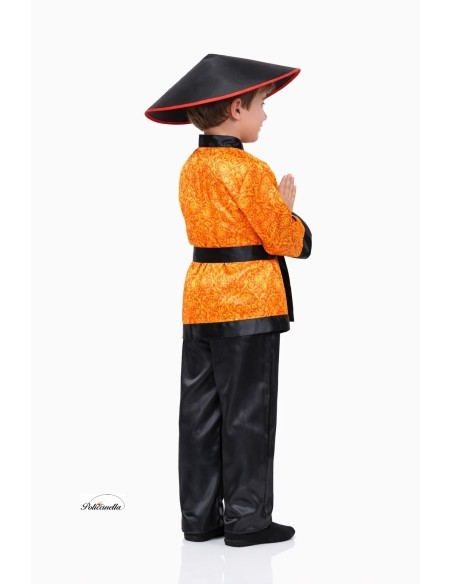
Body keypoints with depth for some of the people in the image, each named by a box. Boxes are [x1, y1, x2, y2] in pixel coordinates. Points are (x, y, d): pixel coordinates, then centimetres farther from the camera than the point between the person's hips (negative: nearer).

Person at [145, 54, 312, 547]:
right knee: (247, 412, 0)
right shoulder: (249, 170, -14)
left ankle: (199, 516, 16)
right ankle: (247, 518, 7)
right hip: (249, 300, -8)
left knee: (201, 410, 10)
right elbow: (283, 238, -12)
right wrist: (288, 208, 7)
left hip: (199, 298, 8)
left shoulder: (191, 168, 10)